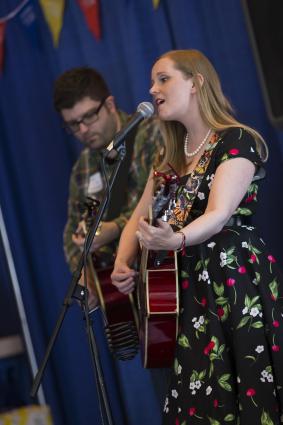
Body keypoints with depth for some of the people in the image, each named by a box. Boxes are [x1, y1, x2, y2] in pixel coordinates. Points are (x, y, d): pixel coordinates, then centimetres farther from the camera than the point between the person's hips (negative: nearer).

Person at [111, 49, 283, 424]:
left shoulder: (237, 140, -6)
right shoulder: (172, 158, 18)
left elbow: (219, 215, -19)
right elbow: (139, 218, 18)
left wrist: (176, 240, -38)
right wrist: (122, 265, -2)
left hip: (235, 284, -7)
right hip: (184, 288, 7)